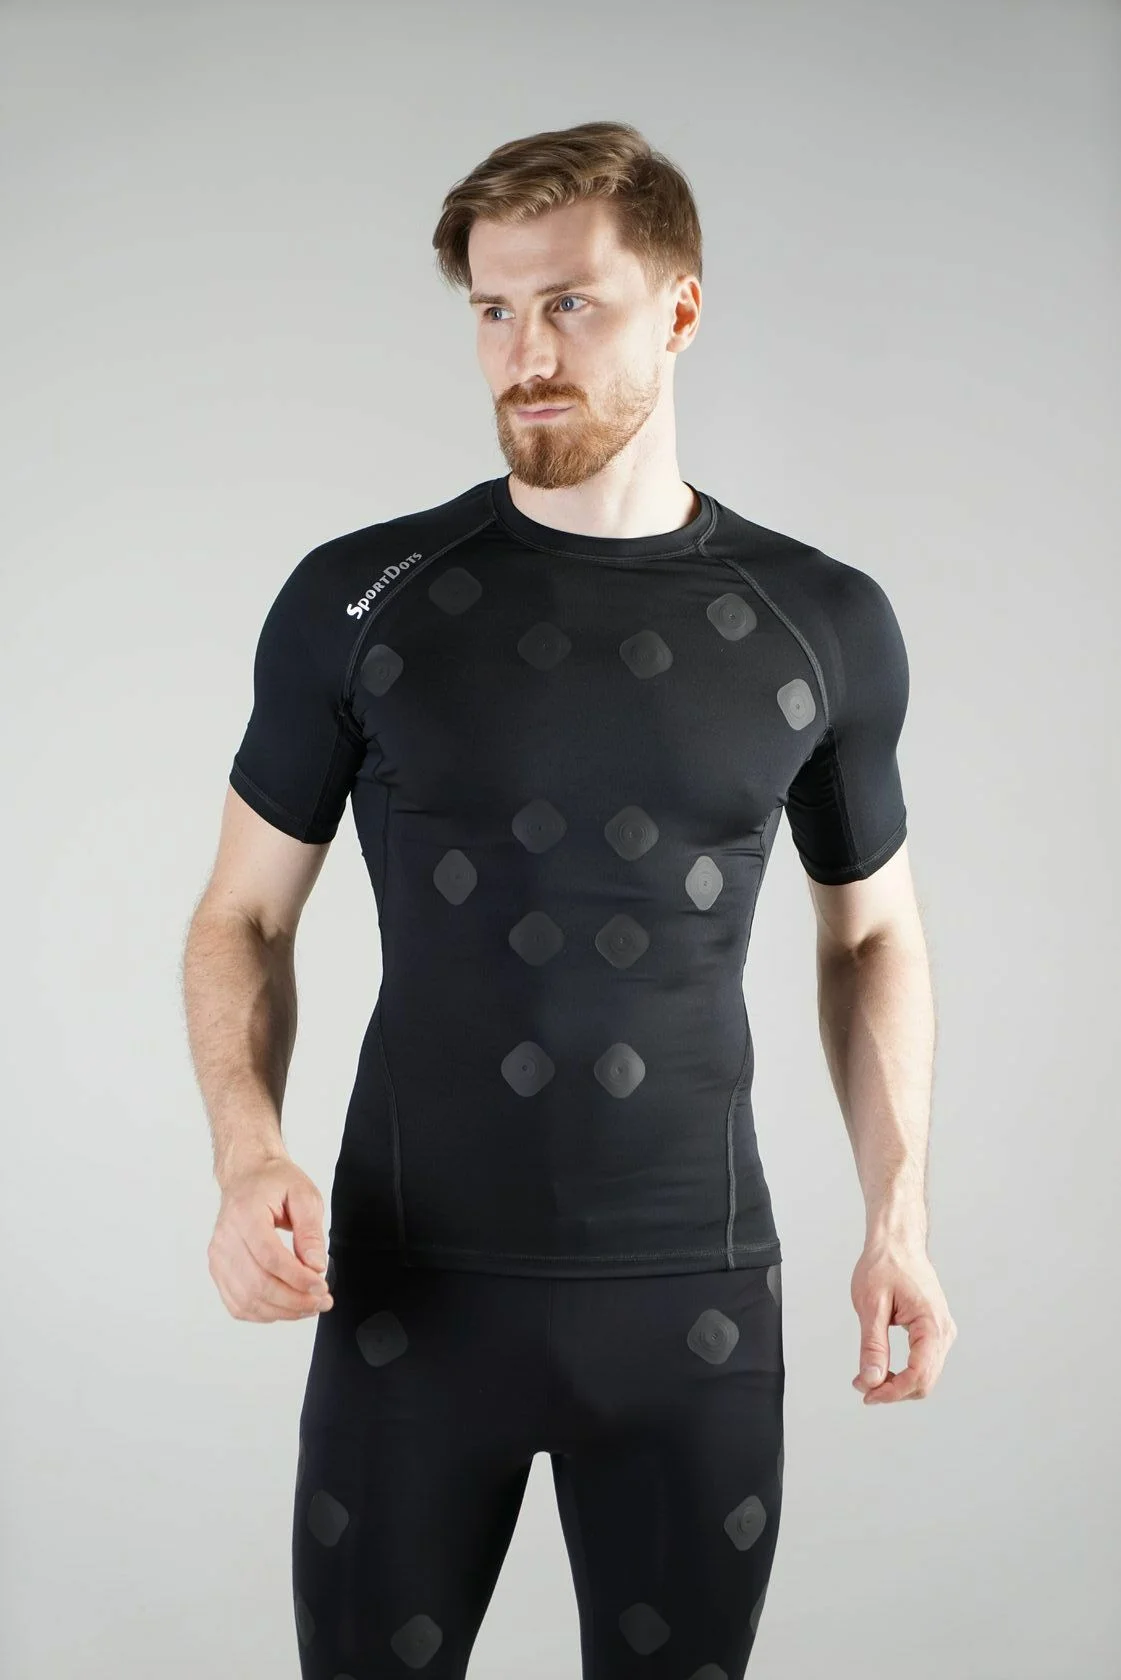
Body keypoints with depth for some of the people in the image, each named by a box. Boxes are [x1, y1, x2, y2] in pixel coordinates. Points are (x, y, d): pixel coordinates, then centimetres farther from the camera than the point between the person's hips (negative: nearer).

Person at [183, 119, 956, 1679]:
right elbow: (244, 920, 3)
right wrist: (249, 1159, -14)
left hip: (696, 1298, 1)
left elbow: (872, 931, 12)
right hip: (409, 1286, -1)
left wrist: (899, 1211, 2)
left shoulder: (824, 623, 0)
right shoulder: (355, 603, -3)